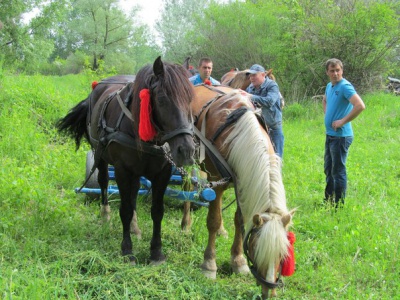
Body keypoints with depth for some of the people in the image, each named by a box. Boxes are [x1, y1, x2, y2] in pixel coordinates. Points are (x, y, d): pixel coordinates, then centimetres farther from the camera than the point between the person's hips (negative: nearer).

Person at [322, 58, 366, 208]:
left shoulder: (345, 86, -17)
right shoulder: (329, 86, 10)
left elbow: (360, 106, -29)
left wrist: (343, 121, -22)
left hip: (341, 136, -9)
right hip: (329, 134, 9)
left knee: (338, 171, -2)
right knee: (328, 170, 18)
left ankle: (339, 205, 8)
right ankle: (328, 201, 31)